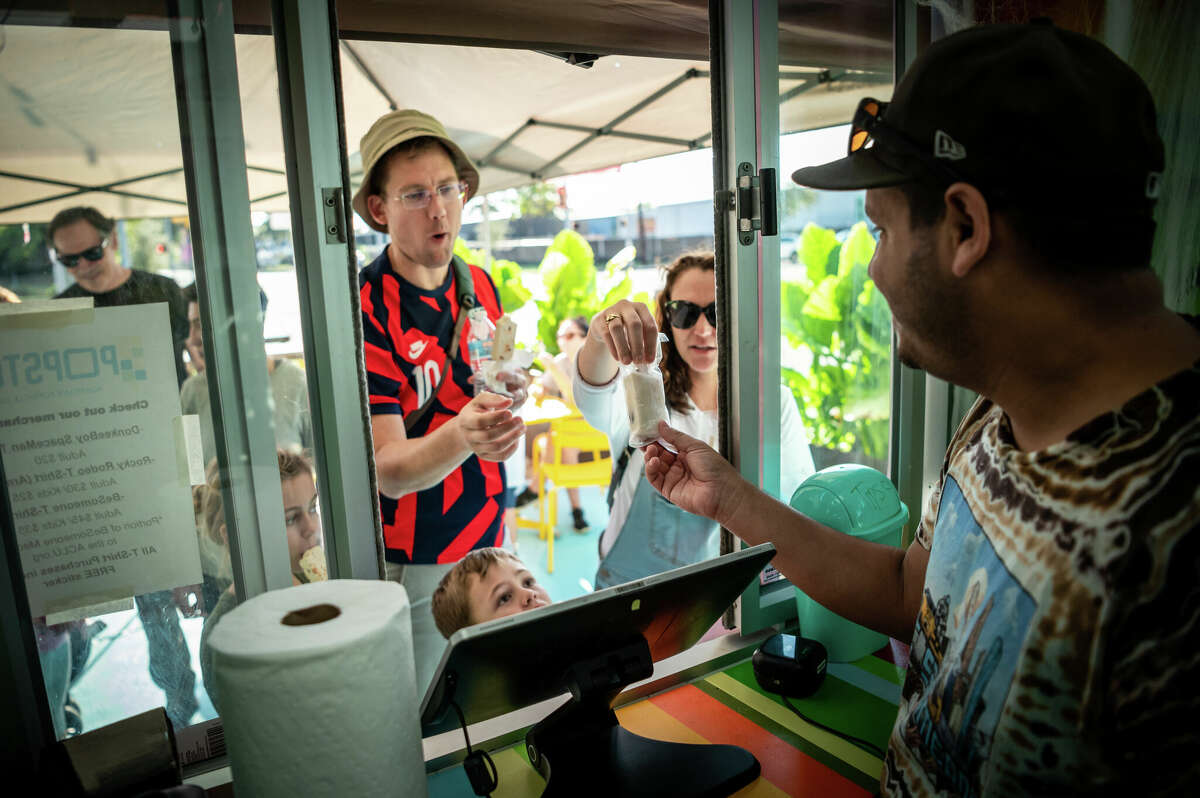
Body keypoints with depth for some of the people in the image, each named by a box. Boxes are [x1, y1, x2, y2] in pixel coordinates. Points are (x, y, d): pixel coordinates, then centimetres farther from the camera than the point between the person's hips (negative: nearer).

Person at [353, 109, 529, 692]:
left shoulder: (481, 287, 2)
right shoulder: (363, 310, -18)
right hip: (412, 562, -6)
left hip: (487, 541, 6)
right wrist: (461, 435, -42)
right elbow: (388, 469, -23)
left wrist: (510, 396, -4)